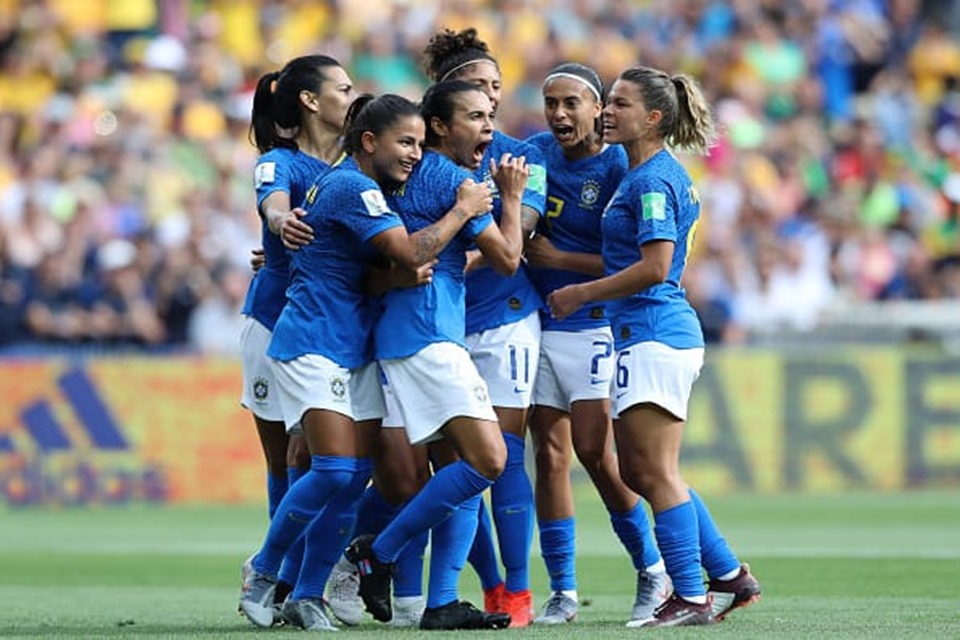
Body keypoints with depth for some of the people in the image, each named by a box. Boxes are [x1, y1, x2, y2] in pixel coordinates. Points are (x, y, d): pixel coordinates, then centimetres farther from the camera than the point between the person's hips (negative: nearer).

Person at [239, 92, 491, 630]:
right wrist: (463, 210, -12)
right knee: (335, 470, -17)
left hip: (357, 346, 10)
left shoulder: (352, 183, 14)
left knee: (357, 476, 0)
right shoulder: (353, 187, -16)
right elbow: (411, 253, -23)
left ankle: (308, 596, 5)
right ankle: (263, 575, 0)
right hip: (312, 344, -10)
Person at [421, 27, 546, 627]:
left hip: (505, 317, -2)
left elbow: (513, 233, -14)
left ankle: (518, 594, 0)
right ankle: (492, 589, 11)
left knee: (503, 453, -6)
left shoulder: (519, 156, 0)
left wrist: (449, 264, -29)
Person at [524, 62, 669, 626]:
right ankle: (563, 591, 7)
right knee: (549, 454, 3)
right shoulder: (538, 151, 6)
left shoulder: (617, 167, -10)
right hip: (535, 320, 5)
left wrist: (558, 259, -13)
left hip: (589, 322, -5)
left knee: (595, 450, -10)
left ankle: (652, 569, 9)